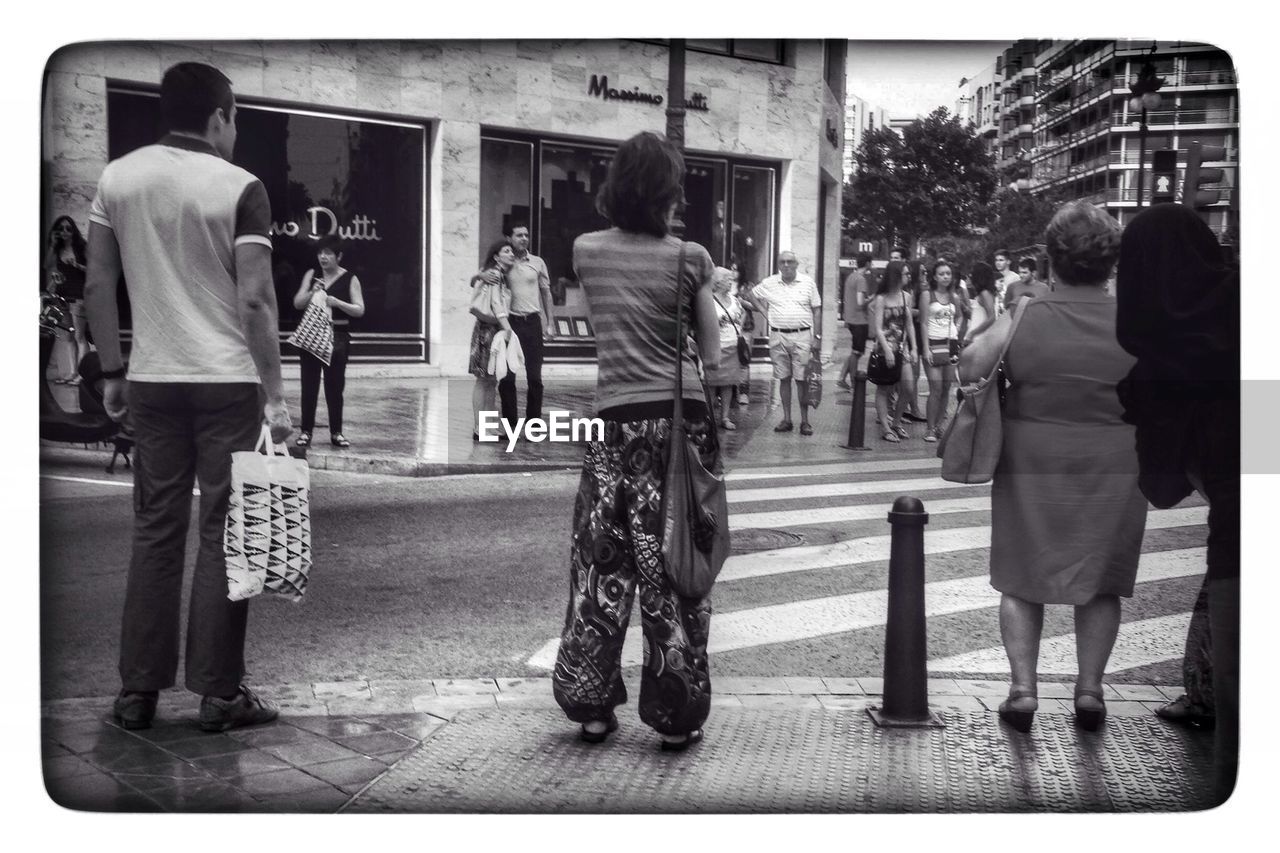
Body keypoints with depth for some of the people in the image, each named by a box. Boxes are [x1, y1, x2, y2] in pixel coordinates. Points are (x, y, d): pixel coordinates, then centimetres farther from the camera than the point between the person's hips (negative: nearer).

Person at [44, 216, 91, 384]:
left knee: (79, 335, -8)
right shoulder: (57, 250, 12)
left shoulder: (81, 247, -1)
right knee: (67, 337, 7)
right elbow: (47, 267, -1)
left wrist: (77, 265, -17)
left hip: (77, 295, -5)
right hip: (61, 294, 6)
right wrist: (52, 244, -1)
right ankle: (71, 372, 12)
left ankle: (81, 372, -7)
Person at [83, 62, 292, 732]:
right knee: (223, 533, 2)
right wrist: (275, 396, -10)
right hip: (227, 381, -4)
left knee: (155, 530, 11)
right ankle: (219, 693, 7)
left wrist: (112, 371, 14)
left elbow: (97, 286, 5)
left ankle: (137, 691, 15)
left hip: (153, 381, 4)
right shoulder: (239, 187, -7)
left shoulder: (117, 177, 5)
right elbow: (255, 300, -12)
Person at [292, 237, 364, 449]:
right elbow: (297, 303, 5)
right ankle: (306, 431, 10)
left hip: (337, 336, -2)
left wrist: (338, 303, -19)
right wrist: (312, 292, -14)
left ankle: (336, 433, 12)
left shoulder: (350, 279, 0)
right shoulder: (311, 275, 7)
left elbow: (360, 310, -4)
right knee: (309, 385, 2)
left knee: (335, 385, 3)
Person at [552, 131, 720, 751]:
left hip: (618, 419, 2)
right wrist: (721, 436, 12)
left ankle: (591, 705, 18)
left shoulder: (586, 252, 4)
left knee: (602, 562, 11)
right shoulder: (689, 259, -2)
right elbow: (713, 358, 1)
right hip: (682, 416, -1)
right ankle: (677, 715, 12)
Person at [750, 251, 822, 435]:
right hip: (778, 337, 2)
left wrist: (816, 336, -1)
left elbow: (816, 310, 5)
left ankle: (805, 421, 0)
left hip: (802, 336, -2)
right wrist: (764, 311, 10)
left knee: (802, 379, -4)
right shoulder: (769, 283, 6)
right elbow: (752, 294, 22)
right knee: (784, 379, 6)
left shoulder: (808, 282, 3)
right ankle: (786, 419, 13)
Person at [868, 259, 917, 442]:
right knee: (884, 389, 3)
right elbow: (878, 328, -11)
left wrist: (913, 348, 7)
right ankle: (886, 428, 8)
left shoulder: (905, 296, 9)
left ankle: (896, 423, 15)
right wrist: (887, 351, -19)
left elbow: (909, 324, 13)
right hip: (885, 347, -5)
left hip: (902, 347, 5)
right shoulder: (881, 299, -7)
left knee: (908, 387, -3)